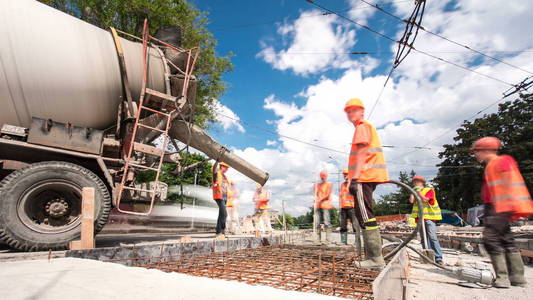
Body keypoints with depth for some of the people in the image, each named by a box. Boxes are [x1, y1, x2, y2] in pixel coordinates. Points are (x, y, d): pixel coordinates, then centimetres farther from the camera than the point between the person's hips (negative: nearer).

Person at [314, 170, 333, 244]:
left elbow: (327, 195, -3)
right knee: (318, 223, 2)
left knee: (327, 222, -10)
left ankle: (328, 240, -8)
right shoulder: (317, 185, 21)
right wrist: (316, 201, -5)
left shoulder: (329, 184, 7)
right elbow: (315, 194, 13)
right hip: (318, 206, 5)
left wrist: (320, 200, -12)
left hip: (325, 205, -5)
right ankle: (318, 240, 5)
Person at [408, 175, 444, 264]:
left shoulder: (429, 190, 1)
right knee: (424, 238, 7)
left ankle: (438, 258, -7)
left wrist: (418, 191, -10)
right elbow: (411, 201, 2)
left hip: (429, 217, -6)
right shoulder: (416, 193, 17)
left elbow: (425, 200, -15)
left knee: (433, 237, -11)